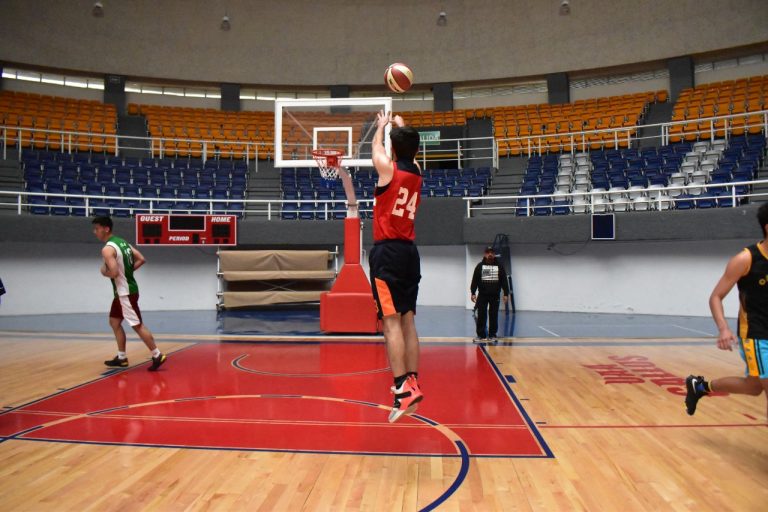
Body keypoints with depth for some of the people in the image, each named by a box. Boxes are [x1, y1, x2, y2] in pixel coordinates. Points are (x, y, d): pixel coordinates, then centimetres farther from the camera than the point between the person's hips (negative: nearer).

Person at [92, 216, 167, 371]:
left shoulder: (107, 249, -18)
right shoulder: (123, 242, 10)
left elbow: (114, 273, -27)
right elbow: (141, 260, 11)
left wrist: (104, 272, -6)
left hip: (125, 292, -10)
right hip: (123, 291, 10)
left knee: (137, 325, -6)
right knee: (114, 322, 17)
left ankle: (157, 356, -2)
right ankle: (121, 357, 22)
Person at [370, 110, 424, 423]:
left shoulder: (389, 168, -5)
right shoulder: (416, 172, 10)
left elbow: (377, 147, 18)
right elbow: (408, 147, 32)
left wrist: (382, 125, 37)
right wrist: (401, 126, 48)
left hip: (388, 252, -6)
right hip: (410, 252, 6)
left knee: (391, 321, -9)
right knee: (408, 320, 8)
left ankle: (403, 389, -13)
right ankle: (412, 383, 10)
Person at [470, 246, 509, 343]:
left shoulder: (499, 267, 5)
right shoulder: (480, 266, 3)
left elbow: (504, 281, 4)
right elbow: (474, 280, -1)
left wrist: (506, 294, -3)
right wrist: (473, 293, -9)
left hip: (495, 296, 1)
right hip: (482, 295, -1)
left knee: (494, 316, 5)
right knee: (481, 316, 1)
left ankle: (492, 335, 13)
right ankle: (481, 335, 8)